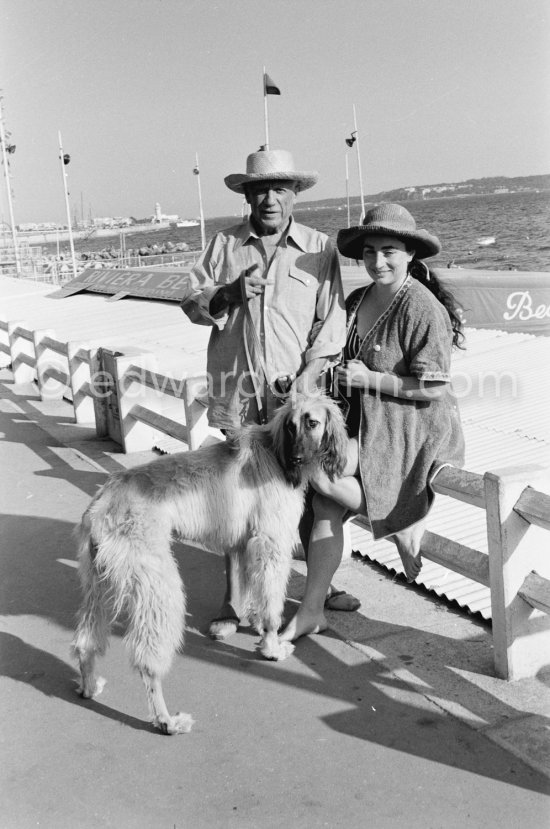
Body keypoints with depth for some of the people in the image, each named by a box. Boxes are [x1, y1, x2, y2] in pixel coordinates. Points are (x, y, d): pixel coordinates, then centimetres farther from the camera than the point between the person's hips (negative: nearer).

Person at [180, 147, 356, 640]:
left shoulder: (319, 248, 7)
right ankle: (234, 602, 12)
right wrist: (229, 294, -11)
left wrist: (310, 372, -9)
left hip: (294, 393, -1)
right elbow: (192, 304, 9)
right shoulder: (224, 245, 10)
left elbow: (332, 318, 3)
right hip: (235, 391, 1)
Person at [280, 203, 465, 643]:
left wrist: (369, 379, -17)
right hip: (365, 423, 7)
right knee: (326, 508, -5)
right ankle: (311, 611, 8)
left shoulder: (422, 308, -16)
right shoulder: (356, 301, 9)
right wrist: (334, 374, 3)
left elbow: (433, 389, -18)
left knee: (323, 475, -21)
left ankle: (404, 528, 2)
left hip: (412, 429, -7)